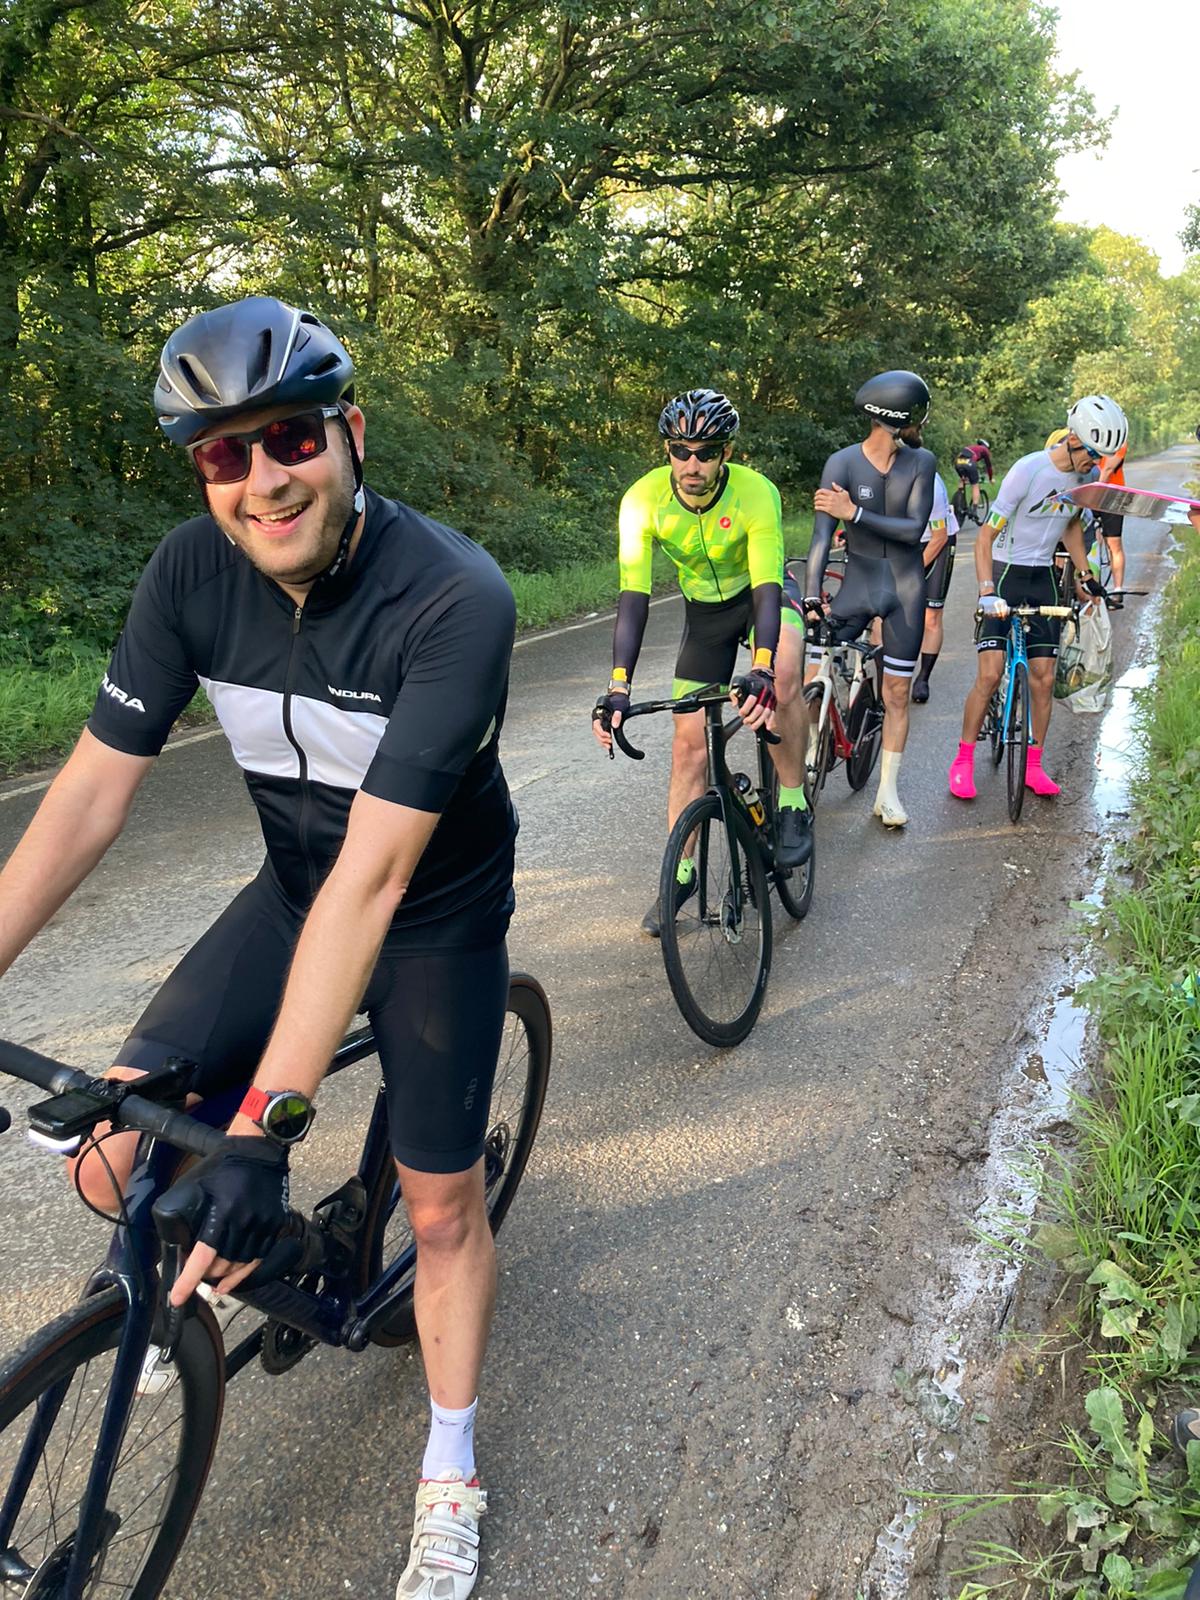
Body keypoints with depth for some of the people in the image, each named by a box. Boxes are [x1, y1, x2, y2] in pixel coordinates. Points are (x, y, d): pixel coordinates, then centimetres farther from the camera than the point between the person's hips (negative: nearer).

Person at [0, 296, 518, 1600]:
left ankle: (450, 1484, 31)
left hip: (436, 913, -3)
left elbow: (376, 872, -37)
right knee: (112, 1158, -7)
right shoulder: (192, 572, -17)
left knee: (441, 1203, 4)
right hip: (294, 891, 4)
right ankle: (223, 1268, 30)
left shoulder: (453, 600, -33)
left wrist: (265, 1126, -39)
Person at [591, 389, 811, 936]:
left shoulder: (756, 493, -31)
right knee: (689, 741, -2)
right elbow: (633, 596, -29)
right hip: (704, 611, 3)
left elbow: (766, 588, -38)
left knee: (784, 676, -36)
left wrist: (763, 671, -54)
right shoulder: (643, 500, -25)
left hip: (763, 595, -2)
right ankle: (680, 872, 12)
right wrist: (618, 686, -41)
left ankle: (793, 805, -15)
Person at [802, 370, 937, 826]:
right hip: (857, 583, -1)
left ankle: (888, 793, 18)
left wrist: (855, 513, -22)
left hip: (905, 587, 1)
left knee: (897, 693, 7)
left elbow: (914, 529, -14)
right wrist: (811, 600, -25)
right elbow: (822, 534, -18)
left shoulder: (921, 462, -5)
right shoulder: (843, 463, -11)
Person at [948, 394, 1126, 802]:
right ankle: (963, 762, 2)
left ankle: (1033, 765, 13)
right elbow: (986, 535, -19)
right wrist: (986, 591, -29)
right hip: (1006, 573, -5)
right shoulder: (1028, 470, -20)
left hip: (1044, 578, 5)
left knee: (1043, 678, 3)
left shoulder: (1089, 476, -2)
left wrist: (1086, 575, 9)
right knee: (989, 675, -11)